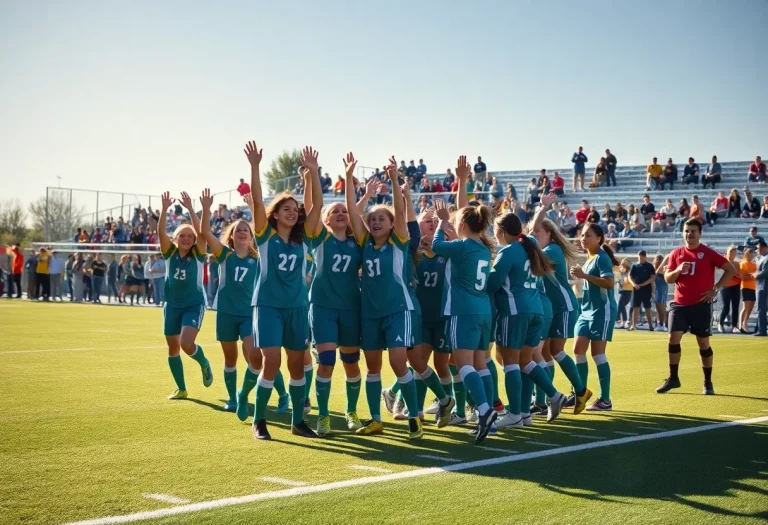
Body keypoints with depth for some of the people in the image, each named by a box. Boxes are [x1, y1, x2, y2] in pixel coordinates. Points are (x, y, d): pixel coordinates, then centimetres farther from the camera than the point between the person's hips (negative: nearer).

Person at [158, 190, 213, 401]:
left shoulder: (198, 255, -7)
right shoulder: (170, 253, -1)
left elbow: (201, 232, -23)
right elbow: (161, 232, -16)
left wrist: (190, 208, -29)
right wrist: (165, 209, -29)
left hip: (194, 305, -4)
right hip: (172, 305, 4)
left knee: (187, 344, -21)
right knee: (173, 348, 8)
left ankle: (204, 364, 11)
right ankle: (181, 389, 23)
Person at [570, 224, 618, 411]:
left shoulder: (601, 257, -12)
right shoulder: (588, 259, 16)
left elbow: (609, 283, -25)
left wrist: (584, 275, -27)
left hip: (602, 311, -9)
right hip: (587, 311, 9)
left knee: (597, 353, -7)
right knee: (578, 350, 4)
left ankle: (605, 400, 0)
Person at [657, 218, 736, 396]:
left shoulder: (708, 253, -6)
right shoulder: (676, 253, 5)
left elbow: (731, 270, -4)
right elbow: (667, 278, 6)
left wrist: (715, 289, -9)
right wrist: (678, 270, -15)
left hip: (701, 304, -3)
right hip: (679, 304, 3)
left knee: (703, 343, 3)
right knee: (673, 338, -5)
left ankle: (708, 382, 15)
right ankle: (673, 379, 7)